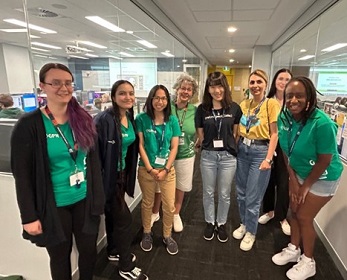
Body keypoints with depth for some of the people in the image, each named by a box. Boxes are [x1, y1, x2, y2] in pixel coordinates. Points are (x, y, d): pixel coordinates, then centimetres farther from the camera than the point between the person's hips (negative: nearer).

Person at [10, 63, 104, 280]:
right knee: (60, 255, 17)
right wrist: (29, 216, -10)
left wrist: (98, 198, 4)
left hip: (85, 201, 4)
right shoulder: (29, 125, -12)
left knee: (89, 249, 18)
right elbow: (22, 175, -10)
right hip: (54, 206, -3)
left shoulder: (84, 119, -1)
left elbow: (94, 161, 4)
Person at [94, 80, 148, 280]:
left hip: (122, 173, 8)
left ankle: (114, 251, 44)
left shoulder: (130, 118, 3)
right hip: (109, 175, -8)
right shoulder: (104, 120, -23)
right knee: (124, 217, 1)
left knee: (113, 214, 23)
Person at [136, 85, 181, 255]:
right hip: (146, 169, -1)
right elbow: (140, 146, -7)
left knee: (169, 206, 7)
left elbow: (174, 147, -2)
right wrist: (150, 169, -13)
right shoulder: (141, 119, -6)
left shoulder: (172, 120, -1)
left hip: (168, 169, 2)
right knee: (147, 203, 15)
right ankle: (147, 233, 38)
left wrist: (165, 170, -9)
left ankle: (167, 236, 32)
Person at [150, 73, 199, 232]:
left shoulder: (195, 111, -4)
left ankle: (176, 215, 42)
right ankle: (155, 213, 40)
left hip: (186, 156, 2)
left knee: (180, 187, 18)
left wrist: (195, 145, -3)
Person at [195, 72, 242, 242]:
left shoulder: (234, 108, -3)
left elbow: (235, 133, 6)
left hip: (228, 156, 0)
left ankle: (221, 224, 36)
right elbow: (201, 135, 5)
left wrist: (228, 145, 5)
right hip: (208, 156, 0)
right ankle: (210, 223, 36)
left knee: (224, 194, 13)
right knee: (208, 193, 14)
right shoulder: (202, 109, -3)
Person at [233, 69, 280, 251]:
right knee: (241, 193, 16)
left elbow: (274, 134, -10)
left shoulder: (272, 104, -8)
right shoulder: (244, 104, 7)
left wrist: (268, 159, -14)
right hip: (242, 150, 5)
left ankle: (251, 232, 27)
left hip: (260, 152, -5)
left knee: (253, 198, 4)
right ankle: (244, 224, 39)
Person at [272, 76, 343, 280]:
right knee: (294, 212, 15)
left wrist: (306, 186, -11)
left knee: (304, 217, 4)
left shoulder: (322, 123, -32)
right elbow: (286, 151, -4)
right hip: (299, 173, 6)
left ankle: (308, 262, 29)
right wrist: (293, 180, -3)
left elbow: (324, 160, -22)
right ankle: (294, 249, 40)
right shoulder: (284, 117, -14)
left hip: (322, 178, -5)